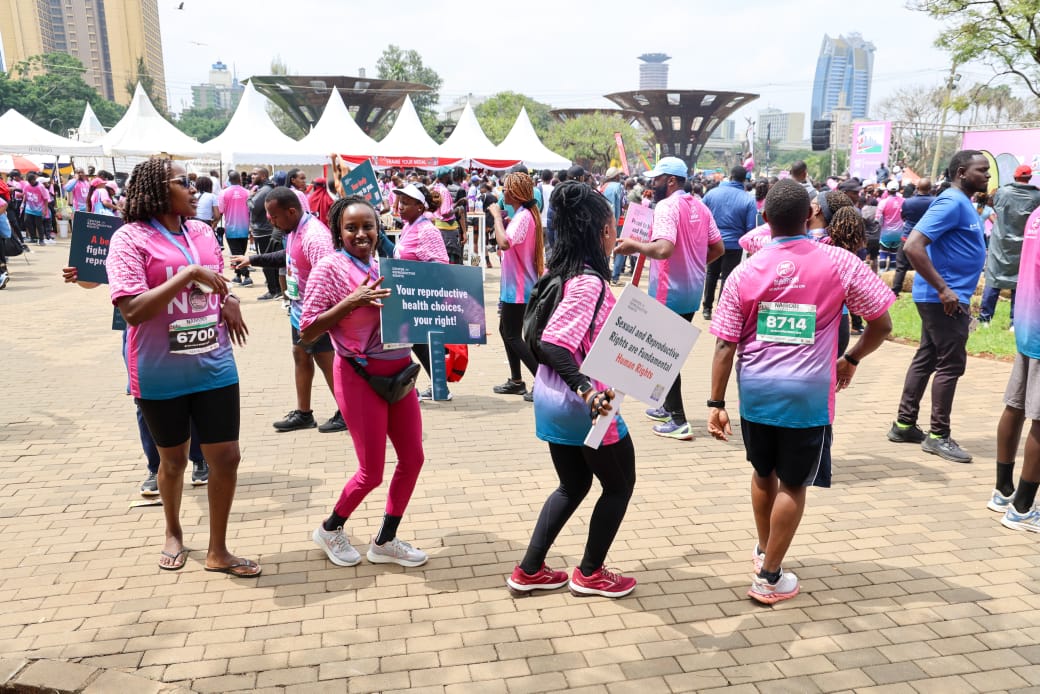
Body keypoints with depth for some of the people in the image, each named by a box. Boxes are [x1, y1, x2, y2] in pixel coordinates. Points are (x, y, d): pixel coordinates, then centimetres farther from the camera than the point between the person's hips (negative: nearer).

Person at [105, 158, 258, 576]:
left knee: (226, 456, 4)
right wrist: (190, 274, -24)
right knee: (173, 460, 15)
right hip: (160, 374, -4)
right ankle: (173, 534, 43)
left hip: (214, 366, 4)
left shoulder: (202, 232, 5)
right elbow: (132, 310, -21)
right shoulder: (131, 238, -11)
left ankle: (218, 551, 22)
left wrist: (230, 300, 0)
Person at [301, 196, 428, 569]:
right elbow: (307, 331, -14)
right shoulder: (330, 268, -10)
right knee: (372, 471, 1)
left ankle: (385, 541, 28)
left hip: (399, 372, 6)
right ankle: (329, 530, 30)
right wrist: (351, 301, -24)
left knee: (412, 458, 10)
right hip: (361, 377, -6)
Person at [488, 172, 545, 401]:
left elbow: (504, 242, -36)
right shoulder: (524, 214, 11)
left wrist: (497, 216, -23)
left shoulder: (523, 216, -20)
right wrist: (502, 219, 7)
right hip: (516, 285, 10)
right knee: (506, 330, 18)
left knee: (513, 336, -4)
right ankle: (516, 381, 26)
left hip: (518, 287, -10)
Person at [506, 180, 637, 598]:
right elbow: (553, 343, -28)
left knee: (573, 485, 22)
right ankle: (590, 573, 26)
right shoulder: (589, 282, -21)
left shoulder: (561, 273, 5)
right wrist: (586, 389, -34)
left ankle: (529, 571, 26)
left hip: (553, 400, 9)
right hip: (585, 405, -9)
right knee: (620, 484, 13)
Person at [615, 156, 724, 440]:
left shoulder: (666, 206, -17)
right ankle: (669, 406, 33)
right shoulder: (700, 206, 8)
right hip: (692, 291, 9)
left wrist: (634, 245, -16)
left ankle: (678, 421, 3)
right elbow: (718, 248, 11)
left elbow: (663, 249, -31)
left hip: (669, 293, -8)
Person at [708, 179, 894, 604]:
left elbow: (725, 346, -4)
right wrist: (851, 360, 16)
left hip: (755, 392, 3)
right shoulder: (839, 263, -6)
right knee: (792, 485, 11)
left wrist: (717, 403, 2)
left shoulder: (745, 272, -2)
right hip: (808, 394, -2)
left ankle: (763, 550, 41)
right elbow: (881, 323, -1)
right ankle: (769, 578, 18)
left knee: (763, 473, 23)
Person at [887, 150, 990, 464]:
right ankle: (938, 436, 5)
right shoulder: (952, 202, -16)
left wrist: (962, 295, 21)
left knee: (926, 359, 13)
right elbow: (913, 246, -27)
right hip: (944, 299, -10)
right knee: (951, 364, -4)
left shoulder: (963, 203, 15)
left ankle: (904, 424, 20)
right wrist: (944, 289, -25)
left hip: (947, 297, 10)